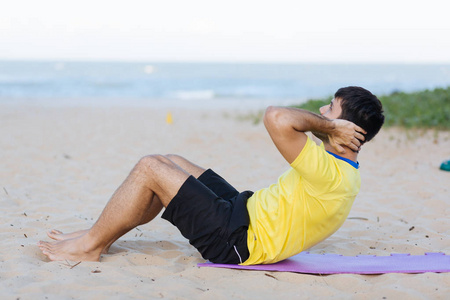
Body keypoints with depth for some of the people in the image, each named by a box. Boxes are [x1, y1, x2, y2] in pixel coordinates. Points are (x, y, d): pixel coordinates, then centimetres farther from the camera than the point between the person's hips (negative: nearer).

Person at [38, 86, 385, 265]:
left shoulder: (329, 174, -28)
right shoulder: (343, 168, 4)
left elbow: (277, 118, -41)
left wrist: (326, 126, -25)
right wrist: (328, 126, 0)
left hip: (237, 240, -10)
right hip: (246, 210, 10)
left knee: (149, 168, -9)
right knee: (171, 162, 15)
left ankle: (90, 245, 7)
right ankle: (100, 236, 22)